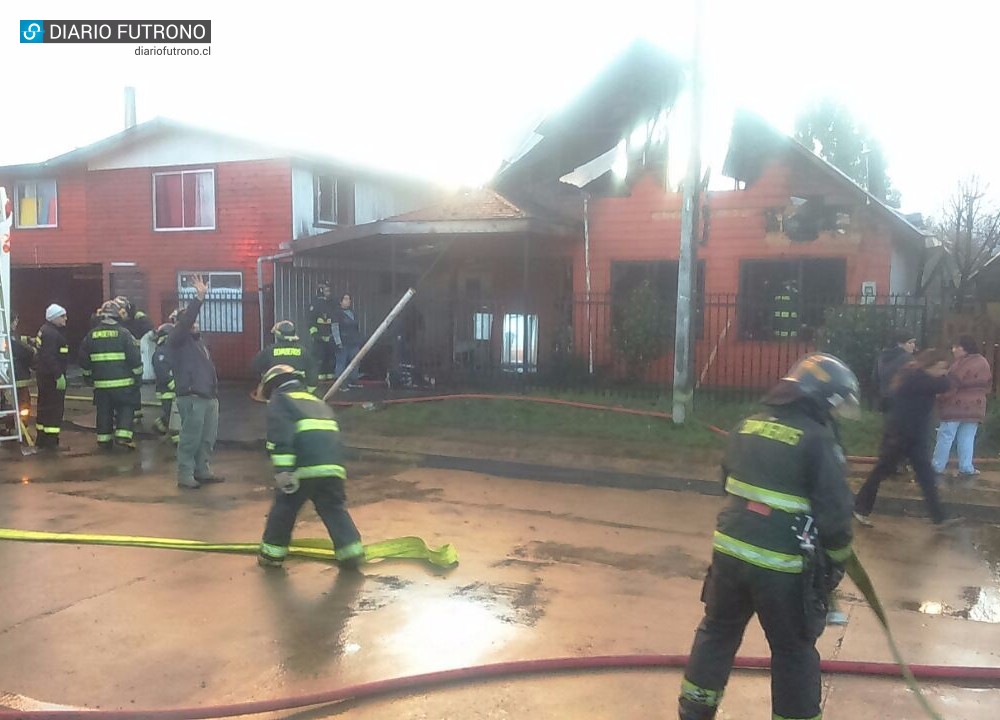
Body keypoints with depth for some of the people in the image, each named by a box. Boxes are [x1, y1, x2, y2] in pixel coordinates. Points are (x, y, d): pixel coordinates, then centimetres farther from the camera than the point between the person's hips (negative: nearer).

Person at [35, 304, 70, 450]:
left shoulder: (45, 330, 15)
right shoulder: (51, 334, -19)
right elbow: (49, 357, -27)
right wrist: (59, 376, -27)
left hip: (44, 376, 11)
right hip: (52, 377, -11)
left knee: (45, 407, 17)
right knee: (55, 408, -7)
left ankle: (41, 440, 26)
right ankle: (51, 442, -6)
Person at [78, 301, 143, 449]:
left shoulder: (92, 335, 4)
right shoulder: (123, 333, -8)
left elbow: (84, 359, 10)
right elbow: (134, 357, -9)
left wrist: (88, 376, 23)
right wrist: (138, 375, 3)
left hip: (100, 382, 3)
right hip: (122, 382, -3)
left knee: (103, 411, 13)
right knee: (125, 408, 8)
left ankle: (104, 439, 17)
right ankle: (123, 435, -6)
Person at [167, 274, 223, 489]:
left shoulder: (198, 340, 21)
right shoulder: (176, 339, -4)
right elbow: (185, 320, -22)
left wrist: (215, 391, 19)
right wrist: (199, 297, -27)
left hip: (209, 396, 8)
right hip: (192, 397, -8)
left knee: (208, 438, 12)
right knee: (190, 438, -5)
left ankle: (202, 470, 22)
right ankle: (185, 475, 2)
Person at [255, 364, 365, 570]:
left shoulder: (279, 400, 11)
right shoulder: (319, 403, 33)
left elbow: (280, 435, -7)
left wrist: (282, 470, -14)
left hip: (305, 467, -5)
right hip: (334, 465, 5)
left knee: (284, 508, 13)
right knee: (334, 509, 15)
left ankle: (272, 553, 21)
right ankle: (352, 552, 6)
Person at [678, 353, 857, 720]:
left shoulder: (747, 426, 6)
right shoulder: (818, 439, -12)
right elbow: (834, 513, -12)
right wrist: (835, 564, 3)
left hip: (730, 550, 6)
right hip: (781, 565, -6)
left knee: (717, 632, 21)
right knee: (794, 651, 12)